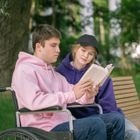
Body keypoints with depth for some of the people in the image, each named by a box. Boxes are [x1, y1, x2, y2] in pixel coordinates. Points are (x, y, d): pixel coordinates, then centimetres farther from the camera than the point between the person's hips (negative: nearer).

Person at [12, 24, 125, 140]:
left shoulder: (55, 74, 24)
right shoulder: (25, 69, -5)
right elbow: (33, 101, -21)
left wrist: (87, 97, -10)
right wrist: (71, 95, -25)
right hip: (45, 129, -8)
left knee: (116, 119, -1)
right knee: (96, 124, -28)